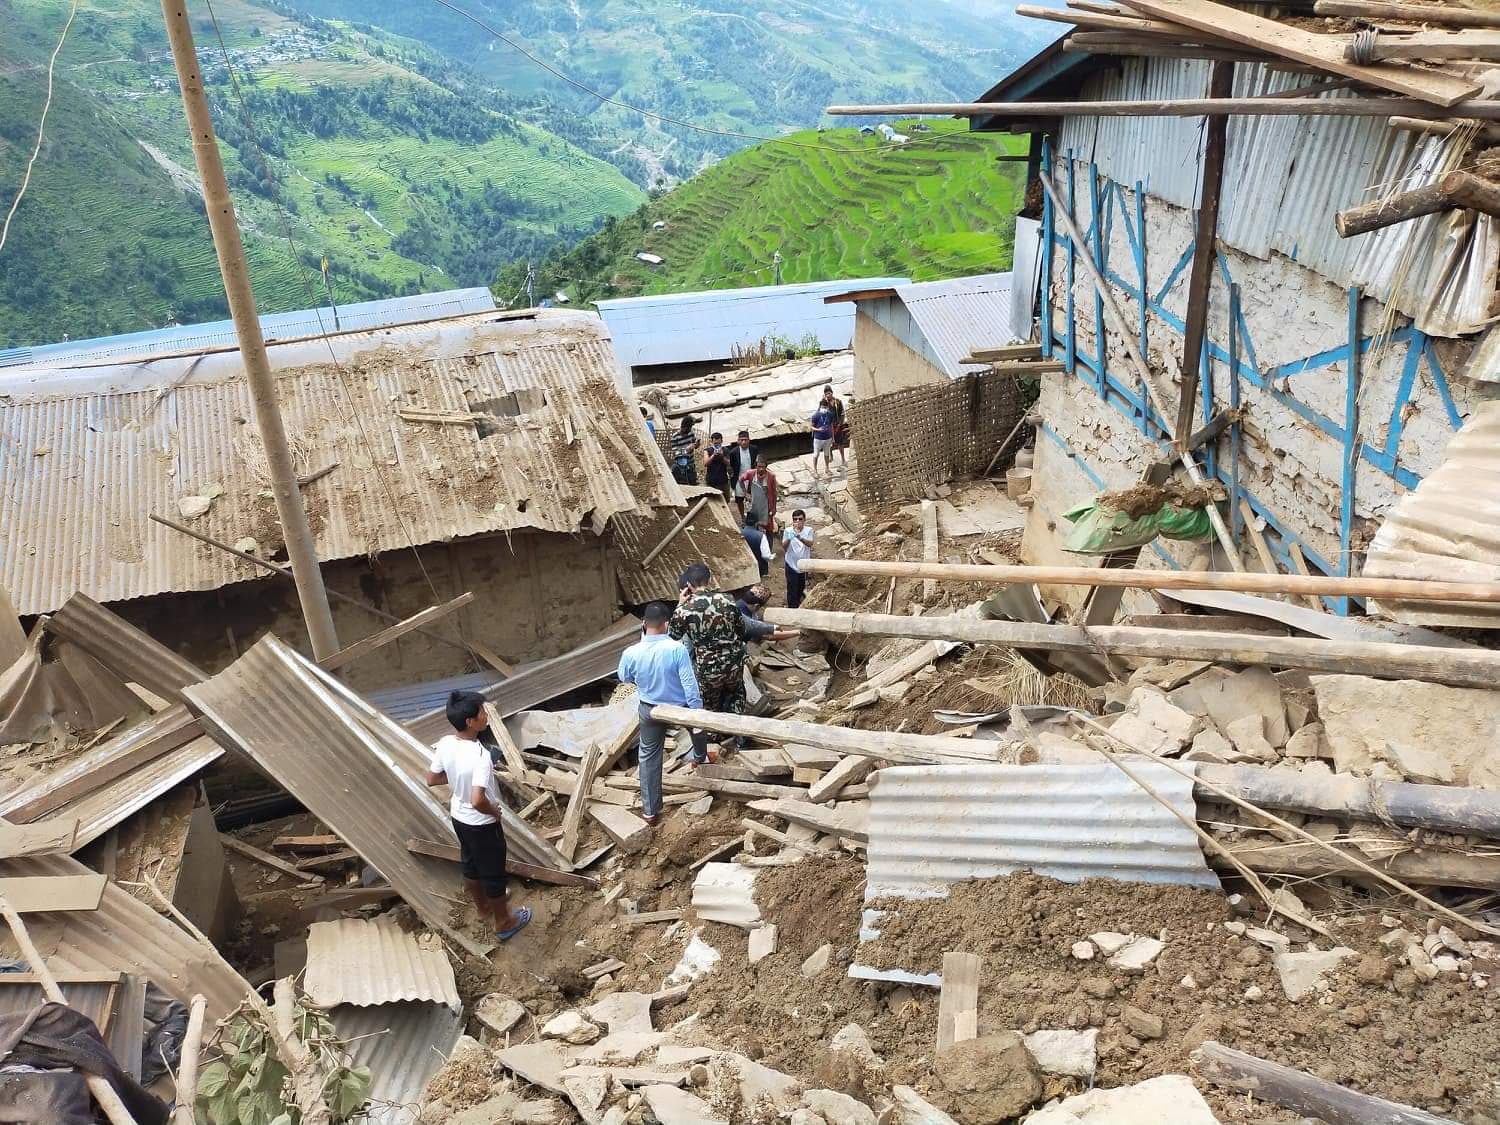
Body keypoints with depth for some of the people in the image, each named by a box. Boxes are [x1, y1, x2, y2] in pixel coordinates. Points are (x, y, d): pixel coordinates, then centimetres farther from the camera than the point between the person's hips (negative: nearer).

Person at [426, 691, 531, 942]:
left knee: (469, 863, 28)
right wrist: (494, 811, -21)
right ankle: (504, 923, 36)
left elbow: (432, 779, 0)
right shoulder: (480, 756, -36)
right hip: (482, 824, -7)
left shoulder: (445, 743, -13)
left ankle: (483, 906, 53)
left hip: (458, 817, 7)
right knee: (493, 872, 15)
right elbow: (477, 800, -41)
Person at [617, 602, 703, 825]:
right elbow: (690, 684, -22)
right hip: (679, 708, -1)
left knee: (649, 757, 17)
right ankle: (699, 756, 57)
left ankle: (650, 810, 24)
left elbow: (624, 678, 2)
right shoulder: (677, 649, -27)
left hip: (649, 710, 1)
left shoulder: (631, 653, -20)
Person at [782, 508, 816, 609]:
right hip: (791, 564, -2)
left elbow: (809, 543, -25)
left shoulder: (809, 530, -9)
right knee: (792, 589, -4)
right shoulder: (788, 531, -9)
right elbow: (784, 547, -13)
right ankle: (792, 608, 4)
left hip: (804, 564, 2)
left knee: (801, 587, 20)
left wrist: (799, 537, -44)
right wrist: (789, 538, -34)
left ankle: (797, 604, 43)